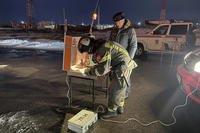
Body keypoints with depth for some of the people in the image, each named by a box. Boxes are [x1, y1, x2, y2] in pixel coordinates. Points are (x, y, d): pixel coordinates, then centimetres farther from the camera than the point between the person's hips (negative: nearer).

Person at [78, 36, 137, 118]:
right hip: (125, 66, 10)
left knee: (114, 90, 2)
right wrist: (92, 68, 8)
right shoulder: (100, 46, 7)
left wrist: (89, 71, -9)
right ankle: (120, 108, 38)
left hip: (123, 68, -10)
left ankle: (112, 111, 20)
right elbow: (103, 64, 18)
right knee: (119, 89, 21)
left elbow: (102, 70, -23)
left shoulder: (102, 49, -25)